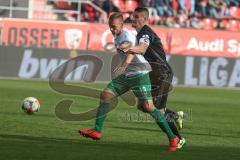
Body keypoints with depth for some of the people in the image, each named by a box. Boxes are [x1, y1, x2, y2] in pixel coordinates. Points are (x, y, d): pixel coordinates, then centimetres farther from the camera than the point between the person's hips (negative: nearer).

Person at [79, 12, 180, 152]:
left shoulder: (127, 35, -17)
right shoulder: (117, 37, 12)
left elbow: (131, 51, -37)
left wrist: (124, 65, -54)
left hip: (140, 73, -9)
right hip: (127, 75, 9)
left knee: (147, 106, -15)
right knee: (106, 95, 0)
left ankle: (172, 138, -10)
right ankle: (97, 131, 5)